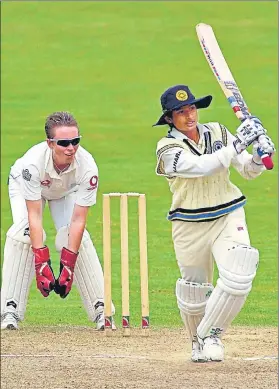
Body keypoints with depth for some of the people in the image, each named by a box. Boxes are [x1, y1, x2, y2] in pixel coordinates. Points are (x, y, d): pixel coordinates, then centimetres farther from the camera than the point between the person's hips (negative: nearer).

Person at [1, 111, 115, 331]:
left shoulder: (87, 167, -37)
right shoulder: (33, 162, -41)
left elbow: (78, 219, -32)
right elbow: (34, 215, -39)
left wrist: (68, 266, -35)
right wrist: (41, 263, -44)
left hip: (68, 190, 1)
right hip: (25, 186, -1)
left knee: (77, 237, -21)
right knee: (23, 234, -26)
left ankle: (101, 309, -14)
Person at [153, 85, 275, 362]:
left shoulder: (217, 133, 2)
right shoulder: (168, 149, -11)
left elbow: (248, 171, 6)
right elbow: (203, 166, -27)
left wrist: (259, 156, -15)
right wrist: (238, 143, -28)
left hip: (228, 216, 2)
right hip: (190, 225, -2)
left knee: (238, 276, -21)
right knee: (194, 293, 6)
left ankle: (211, 335, -1)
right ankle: (197, 340, 35)